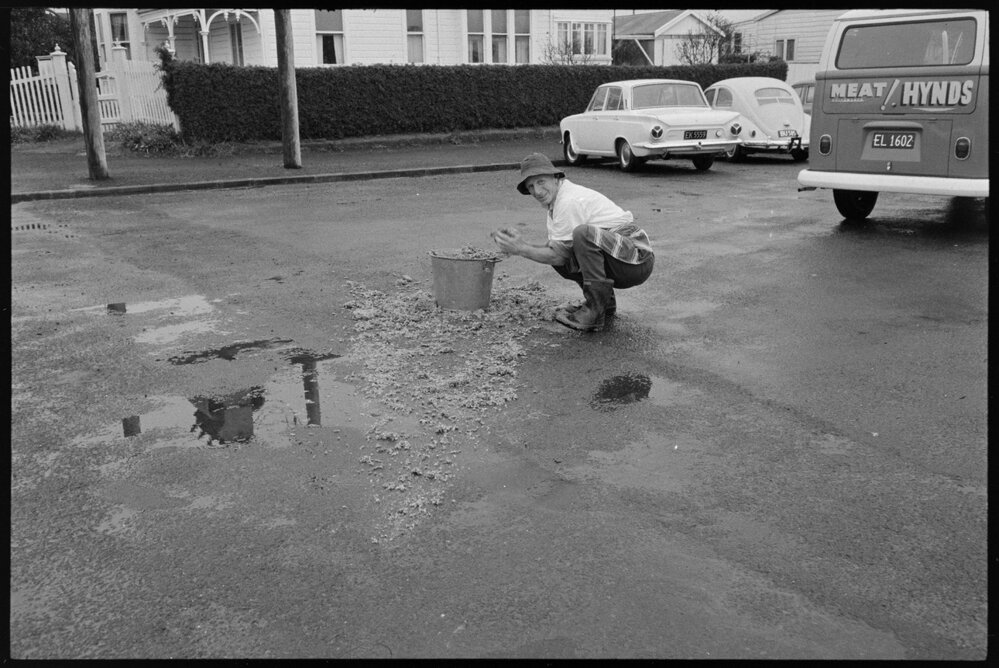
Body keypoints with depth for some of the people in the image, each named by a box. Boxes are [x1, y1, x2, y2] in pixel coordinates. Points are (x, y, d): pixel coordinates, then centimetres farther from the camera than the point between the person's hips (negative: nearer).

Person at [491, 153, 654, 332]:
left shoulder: (570, 201, -18)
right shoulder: (557, 200, 13)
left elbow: (559, 256, -15)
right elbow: (555, 251, 11)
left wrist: (521, 249, -9)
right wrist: (518, 242, -1)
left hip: (637, 259, -10)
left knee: (583, 233, -32)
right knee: (555, 251, 5)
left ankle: (595, 313, -24)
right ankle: (605, 303, 12)